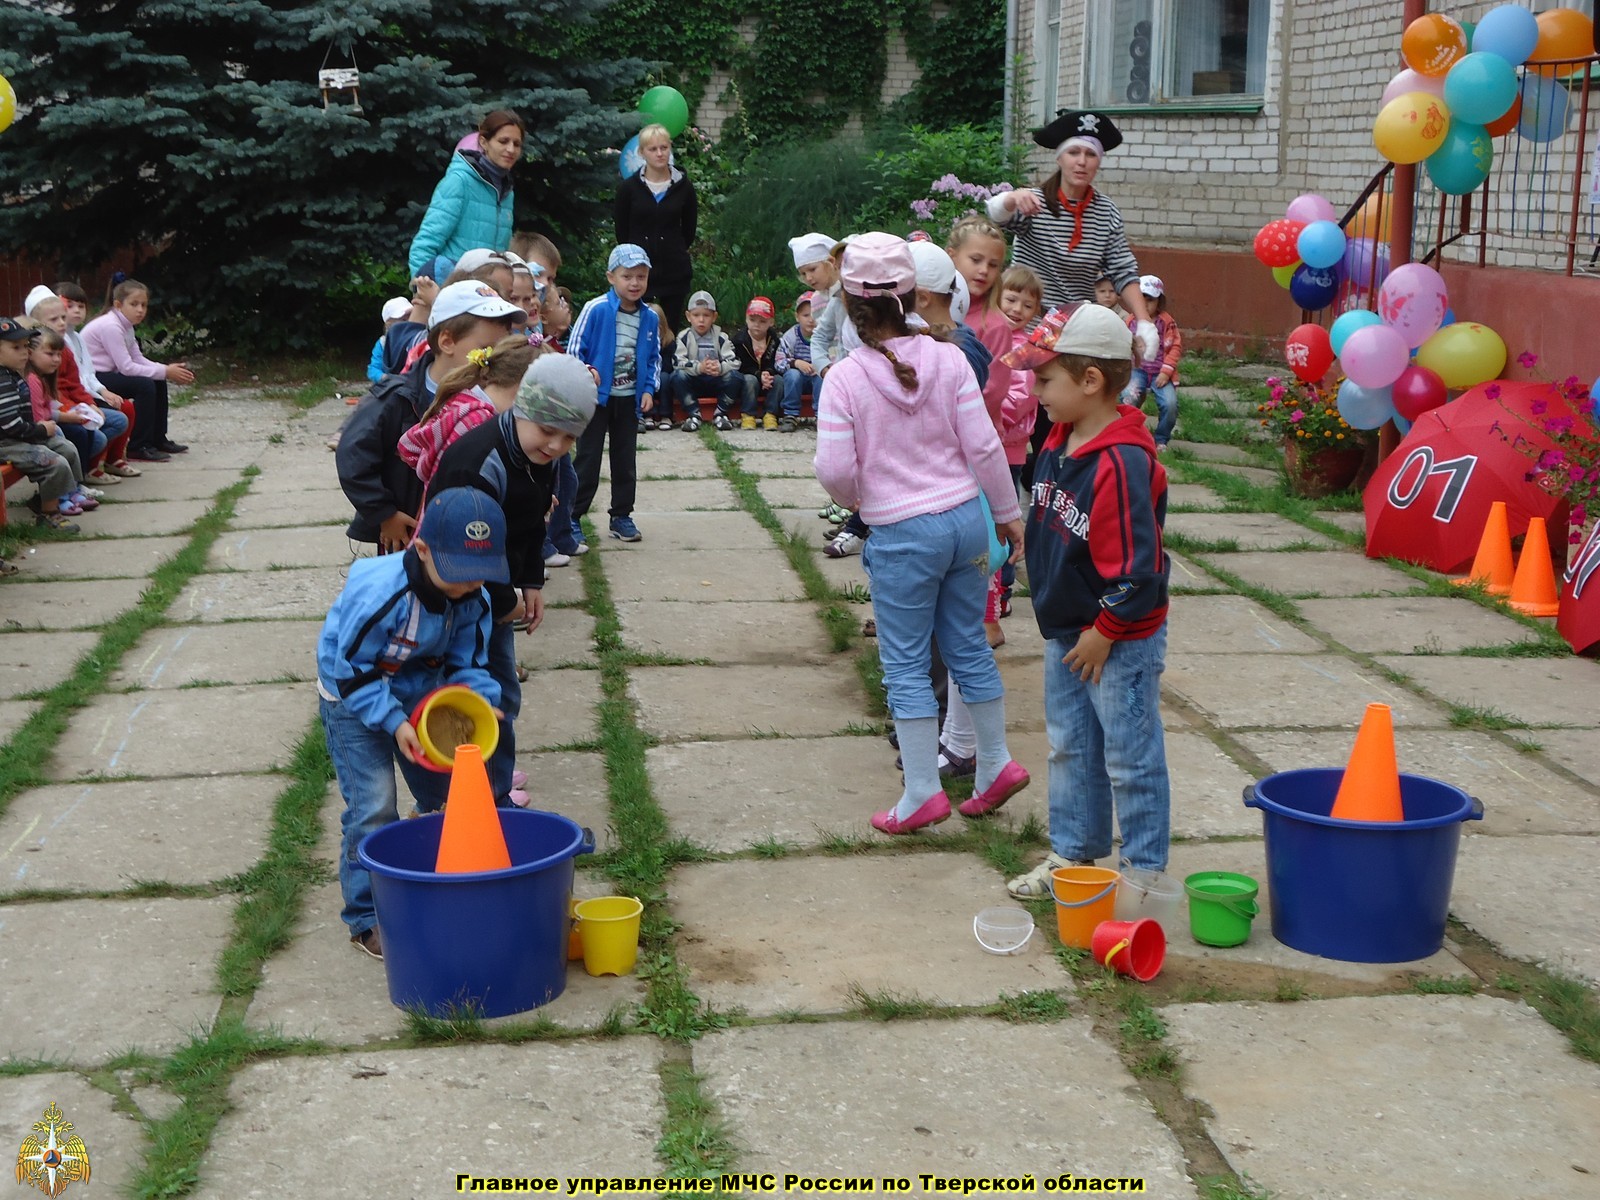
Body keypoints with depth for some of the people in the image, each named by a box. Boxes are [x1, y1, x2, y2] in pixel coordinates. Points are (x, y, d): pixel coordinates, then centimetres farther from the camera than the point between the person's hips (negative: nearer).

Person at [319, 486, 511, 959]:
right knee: (372, 806, -11)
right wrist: (394, 723, -33)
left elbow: (468, 664, -5)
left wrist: (483, 703, -25)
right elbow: (352, 673, -26)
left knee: (446, 794, 9)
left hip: (420, 693, 6)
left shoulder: (473, 598, -16)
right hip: (354, 699, -6)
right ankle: (367, 917, 2)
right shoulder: (376, 594, -35)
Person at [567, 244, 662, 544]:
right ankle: (572, 516, 9)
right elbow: (574, 349, -10)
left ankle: (621, 516, 23)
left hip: (630, 399, 4)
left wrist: (649, 389, -1)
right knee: (588, 459, 0)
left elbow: (654, 358, 11)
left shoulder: (650, 319, 1)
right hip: (597, 396, -4)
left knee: (625, 459, 12)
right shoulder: (596, 310, -14)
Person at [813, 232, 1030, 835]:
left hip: (901, 535, -4)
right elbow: (983, 445, -3)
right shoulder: (948, 359, -4)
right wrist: (1008, 513, 9)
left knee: (906, 662, 7)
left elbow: (835, 469, -14)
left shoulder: (845, 377, -13)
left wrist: (853, 498, 9)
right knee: (969, 646, 18)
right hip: (965, 518, 4)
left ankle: (923, 793, 11)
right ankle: (996, 764, 28)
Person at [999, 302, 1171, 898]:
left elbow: (1137, 568, -26)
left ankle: (1146, 872, 18)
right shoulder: (1058, 444, 3)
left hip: (1121, 641, -9)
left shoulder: (1122, 463, -26)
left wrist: (1104, 633, -17)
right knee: (1068, 747, 20)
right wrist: (1057, 618, 15)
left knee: (1130, 759, 4)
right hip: (1065, 631, 9)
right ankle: (1072, 854, 35)